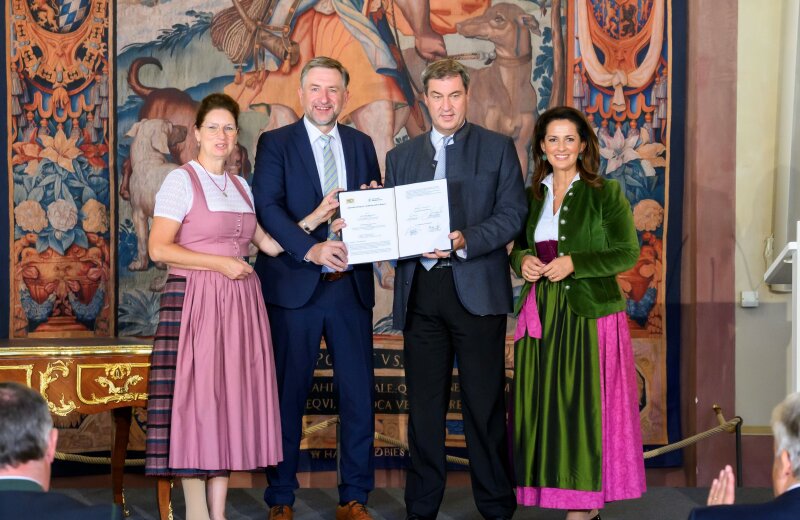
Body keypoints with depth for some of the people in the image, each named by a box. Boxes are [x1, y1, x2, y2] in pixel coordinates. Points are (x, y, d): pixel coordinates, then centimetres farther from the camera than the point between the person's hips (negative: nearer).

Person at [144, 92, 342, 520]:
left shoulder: (241, 187, 17)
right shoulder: (181, 181, -3)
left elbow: (270, 243, 15)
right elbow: (158, 248, -11)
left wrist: (316, 217, 8)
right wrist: (220, 263, -14)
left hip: (241, 304, 6)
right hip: (196, 302, -6)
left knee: (230, 400, 5)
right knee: (196, 399, -6)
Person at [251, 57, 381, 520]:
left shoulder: (362, 144, 13)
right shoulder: (275, 144, 0)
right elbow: (269, 208, -12)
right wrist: (312, 249, -26)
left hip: (352, 286, 4)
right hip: (295, 286, -3)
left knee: (359, 392, 5)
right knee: (289, 394, 3)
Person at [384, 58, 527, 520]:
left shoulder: (498, 148, 5)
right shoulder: (401, 156, 15)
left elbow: (513, 214, -4)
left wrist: (466, 240, -18)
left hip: (477, 290, -3)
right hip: (420, 291, 3)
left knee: (485, 403, 1)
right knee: (424, 404, 8)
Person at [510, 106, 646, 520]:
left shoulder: (606, 194, -2)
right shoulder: (532, 195, 13)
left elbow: (627, 253, -6)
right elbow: (519, 247, 21)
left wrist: (574, 263, -16)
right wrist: (522, 260, -3)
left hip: (589, 313, -5)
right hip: (541, 314, 5)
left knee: (584, 405, -4)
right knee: (543, 405, 3)